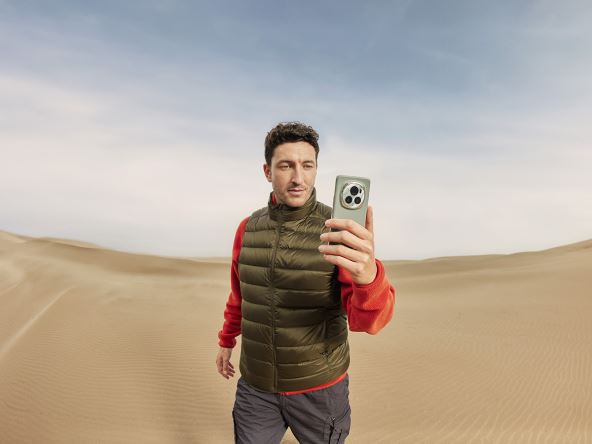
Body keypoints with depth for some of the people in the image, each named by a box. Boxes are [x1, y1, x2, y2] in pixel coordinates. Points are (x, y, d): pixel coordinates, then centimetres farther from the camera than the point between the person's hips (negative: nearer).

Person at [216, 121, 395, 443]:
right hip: (256, 385, 3)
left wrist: (367, 273, -51)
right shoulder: (248, 229, -5)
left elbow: (369, 319, -30)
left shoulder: (340, 232, -19)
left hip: (320, 387, -2)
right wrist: (227, 340, 22)